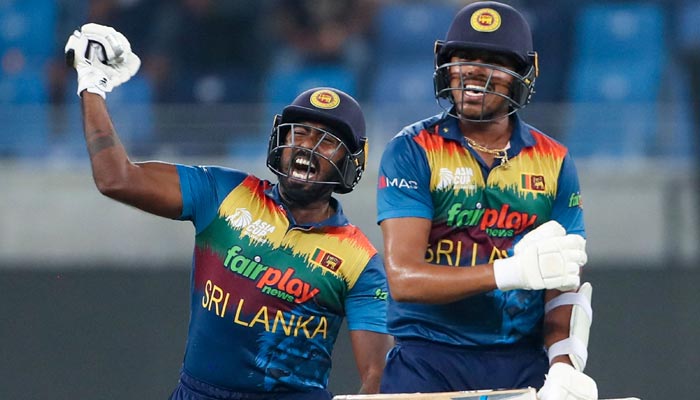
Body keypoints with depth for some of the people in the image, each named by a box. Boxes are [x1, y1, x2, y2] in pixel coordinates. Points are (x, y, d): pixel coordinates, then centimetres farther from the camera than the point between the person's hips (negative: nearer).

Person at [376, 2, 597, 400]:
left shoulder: (554, 161, 8)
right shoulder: (412, 151, -1)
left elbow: (565, 285, 6)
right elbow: (403, 279, -11)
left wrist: (564, 365, -13)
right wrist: (511, 272, -22)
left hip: (524, 365, 2)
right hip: (429, 362, -2)